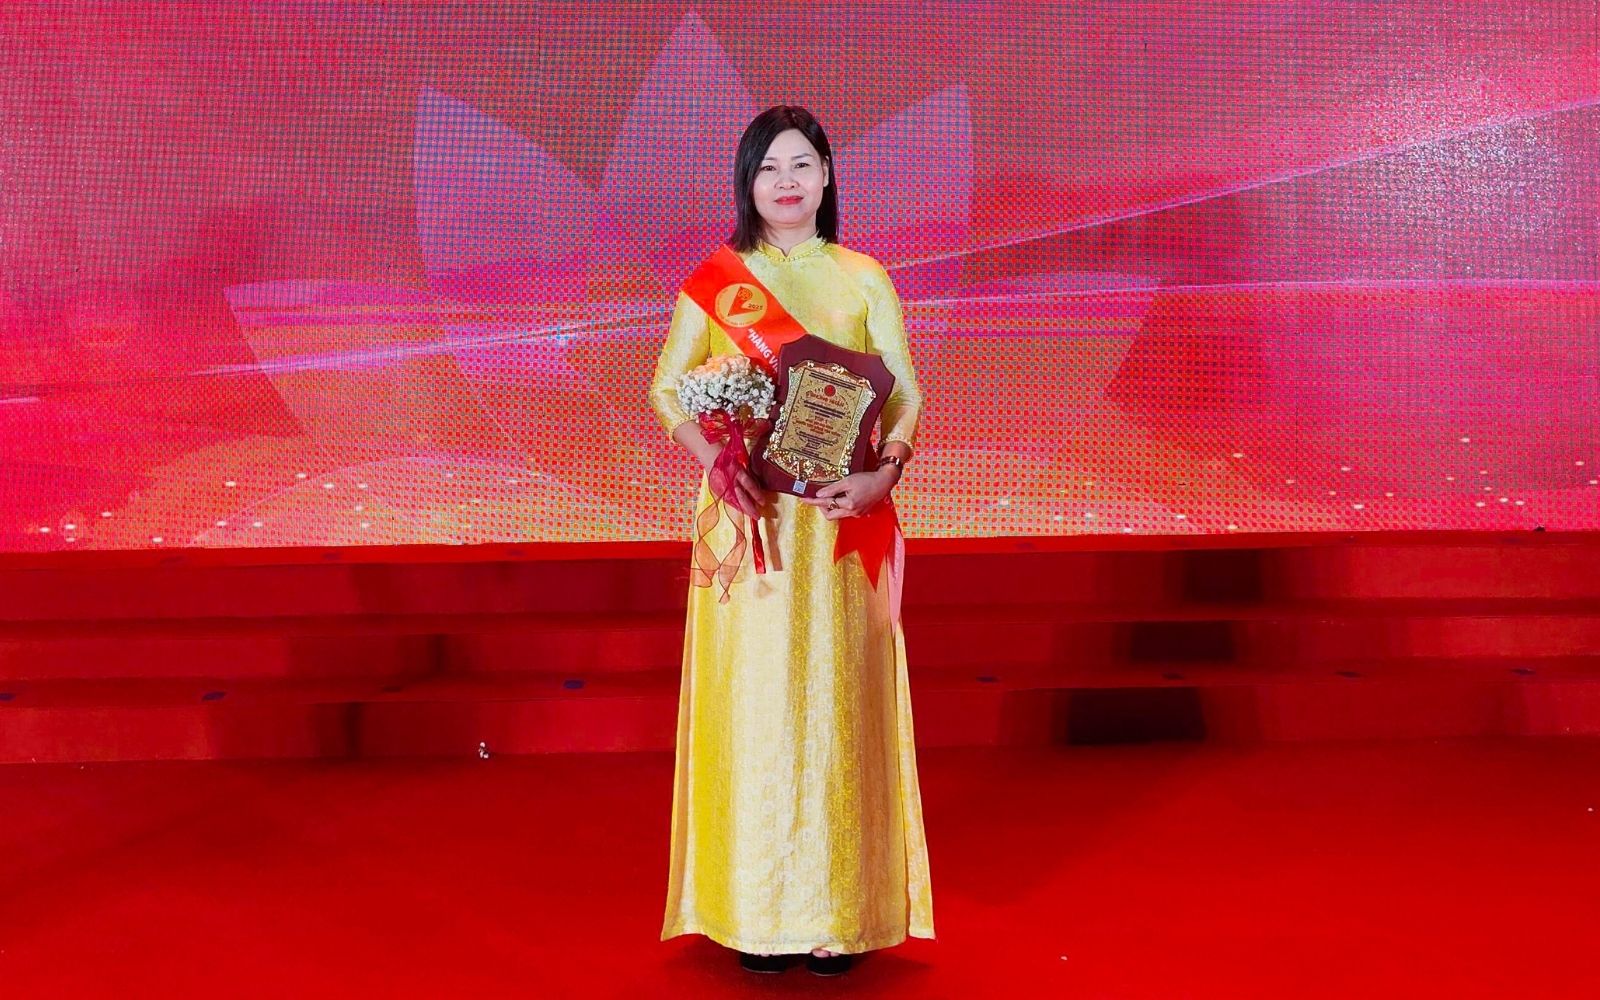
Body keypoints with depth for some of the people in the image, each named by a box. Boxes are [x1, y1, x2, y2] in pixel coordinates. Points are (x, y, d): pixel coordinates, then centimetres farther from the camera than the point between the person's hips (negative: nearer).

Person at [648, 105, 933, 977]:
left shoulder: (863, 278, 8)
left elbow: (906, 394, 3)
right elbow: (667, 388, 2)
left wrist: (884, 473, -16)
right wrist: (715, 463, -16)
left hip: (841, 518, 1)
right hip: (749, 515, 0)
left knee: (837, 700, 3)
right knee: (751, 701, 1)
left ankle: (839, 913, 14)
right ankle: (756, 910, 13)